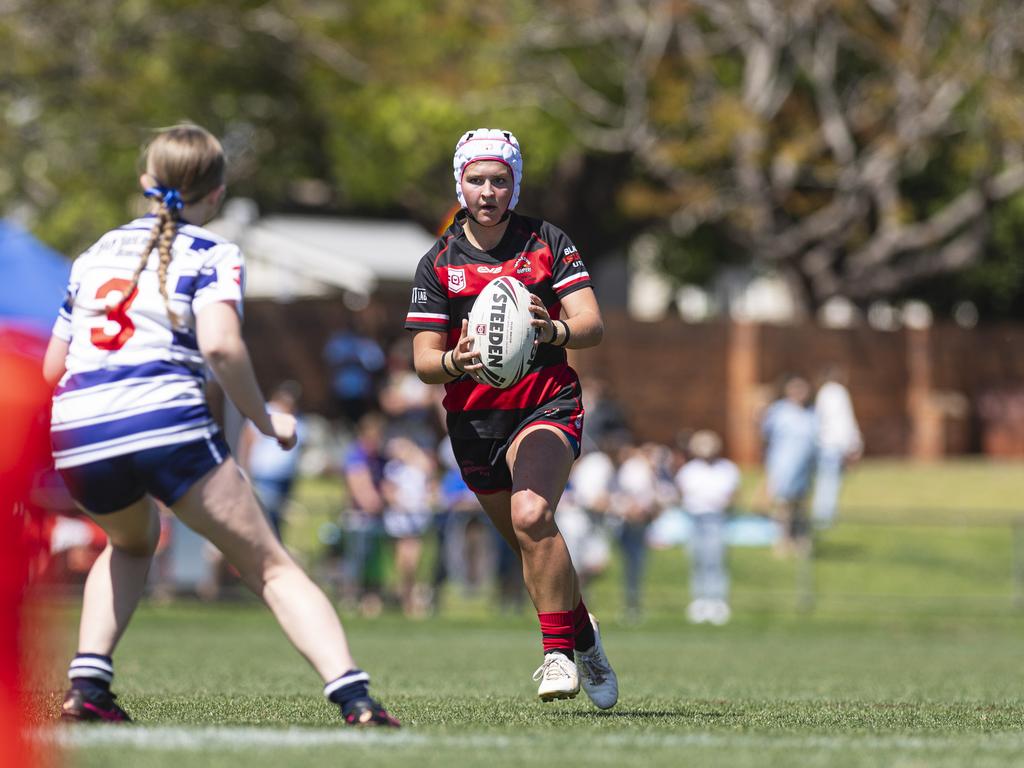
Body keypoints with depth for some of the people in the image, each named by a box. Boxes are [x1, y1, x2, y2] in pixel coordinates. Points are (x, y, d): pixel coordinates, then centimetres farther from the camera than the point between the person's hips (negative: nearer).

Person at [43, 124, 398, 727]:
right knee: (270, 567, 1)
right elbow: (219, 344, -11)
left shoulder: (98, 251, 24)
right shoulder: (213, 255, 8)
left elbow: (52, 367, 24)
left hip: (75, 438, 5)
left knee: (133, 541, 35)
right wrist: (265, 419, 2)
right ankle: (354, 698, -17)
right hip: (166, 423, -5)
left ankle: (86, 686, 17)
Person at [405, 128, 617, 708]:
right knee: (534, 546, 12)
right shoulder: (438, 263, 2)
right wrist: (455, 363, -24)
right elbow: (424, 360, -1)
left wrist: (554, 330, -30)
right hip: (475, 421, 3)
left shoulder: (548, 243, -1)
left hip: (548, 406, -3)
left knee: (531, 515, -29)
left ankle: (559, 651, -21)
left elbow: (593, 327, -8)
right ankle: (584, 636, 38)